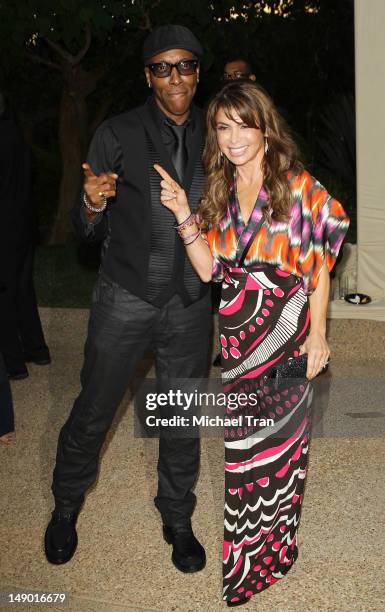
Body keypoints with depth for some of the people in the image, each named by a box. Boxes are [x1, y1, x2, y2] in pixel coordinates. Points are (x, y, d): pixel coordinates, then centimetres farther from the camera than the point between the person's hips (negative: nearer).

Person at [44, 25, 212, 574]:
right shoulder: (117, 135, -5)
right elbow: (88, 231, -4)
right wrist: (93, 205, -26)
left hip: (191, 303, 2)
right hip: (125, 298, -2)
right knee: (93, 412, 8)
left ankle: (177, 520, 33)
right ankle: (66, 508, 34)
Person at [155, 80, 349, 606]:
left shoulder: (299, 187, -4)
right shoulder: (219, 192, 8)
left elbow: (320, 265, -4)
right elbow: (209, 269, 2)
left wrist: (317, 335, -8)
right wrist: (183, 216, -9)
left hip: (286, 335, -4)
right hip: (233, 337, 4)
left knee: (279, 442, 6)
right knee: (236, 448, 9)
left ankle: (272, 549, 25)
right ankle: (236, 557, 26)